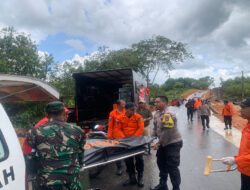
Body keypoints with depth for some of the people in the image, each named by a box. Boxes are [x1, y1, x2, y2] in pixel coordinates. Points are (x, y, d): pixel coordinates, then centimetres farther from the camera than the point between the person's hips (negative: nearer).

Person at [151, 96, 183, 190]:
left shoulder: (168, 115, -25)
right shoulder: (157, 114, 4)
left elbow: (167, 133, -26)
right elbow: (155, 128, 13)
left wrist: (158, 143, -19)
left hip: (173, 143, -9)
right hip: (163, 143, 9)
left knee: (172, 167, 0)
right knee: (161, 163, 19)